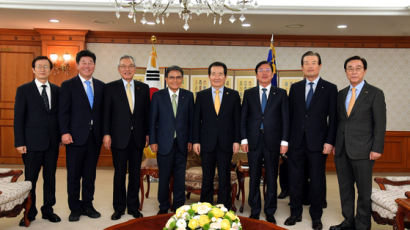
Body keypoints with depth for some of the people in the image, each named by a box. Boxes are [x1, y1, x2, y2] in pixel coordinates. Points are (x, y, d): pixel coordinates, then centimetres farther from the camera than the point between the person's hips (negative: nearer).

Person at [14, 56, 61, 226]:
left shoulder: (57, 90, 10)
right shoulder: (24, 90, 0)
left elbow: (60, 114, 11)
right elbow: (18, 118, -3)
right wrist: (19, 142, -9)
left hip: (52, 142, 3)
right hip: (32, 143, -3)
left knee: (50, 177, 10)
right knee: (30, 179, 4)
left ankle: (48, 210, 23)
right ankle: (29, 213, 17)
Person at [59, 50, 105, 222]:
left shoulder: (100, 86, 11)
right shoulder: (68, 85, 0)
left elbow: (102, 111, 11)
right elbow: (63, 112, -5)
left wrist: (103, 133, 5)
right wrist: (64, 132, -14)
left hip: (94, 137, 3)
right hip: (76, 137, -3)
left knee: (90, 174, 12)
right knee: (74, 175, 5)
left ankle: (87, 205, 24)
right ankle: (75, 208, 17)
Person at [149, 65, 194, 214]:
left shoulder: (188, 96, 5)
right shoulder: (158, 96, 1)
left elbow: (191, 120, 5)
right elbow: (152, 120, 1)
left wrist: (190, 140, 0)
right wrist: (153, 141, -4)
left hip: (182, 144, 1)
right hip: (164, 143, -1)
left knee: (180, 177, 8)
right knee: (164, 177, 6)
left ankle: (178, 206, 22)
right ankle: (163, 207, 21)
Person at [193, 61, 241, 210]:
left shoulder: (234, 95, 4)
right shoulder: (201, 95, 6)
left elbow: (237, 119, 3)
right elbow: (196, 120, 5)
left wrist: (237, 141, -4)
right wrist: (196, 141, -2)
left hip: (226, 144, 0)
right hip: (207, 143, 1)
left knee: (225, 178, 6)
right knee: (207, 178, 8)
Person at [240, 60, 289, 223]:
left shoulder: (281, 93, 6)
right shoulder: (249, 94, 9)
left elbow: (285, 118, 3)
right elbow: (243, 117, 7)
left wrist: (284, 141, -4)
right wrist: (244, 139, -2)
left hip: (272, 141, -1)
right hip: (253, 141, 1)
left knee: (272, 178, 6)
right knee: (254, 178, 7)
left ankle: (270, 213, 18)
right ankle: (254, 211, 19)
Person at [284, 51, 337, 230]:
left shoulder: (330, 88, 2)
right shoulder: (295, 88, 9)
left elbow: (333, 118, -2)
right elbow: (290, 115, 8)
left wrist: (329, 141, -10)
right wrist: (286, 139, 3)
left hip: (318, 143, -2)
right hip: (296, 142, 2)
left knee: (317, 181, 7)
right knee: (295, 180, 9)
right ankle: (295, 213, 24)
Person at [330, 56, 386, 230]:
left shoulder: (375, 93, -3)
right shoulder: (341, 94, 13)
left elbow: (380, 124, -6)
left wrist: (377, 149, -12)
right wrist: (334, 144, 10)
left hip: (362, 150, -5)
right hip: (341, 150, 5)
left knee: (364, 190, 3)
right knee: (345, 188, 13)